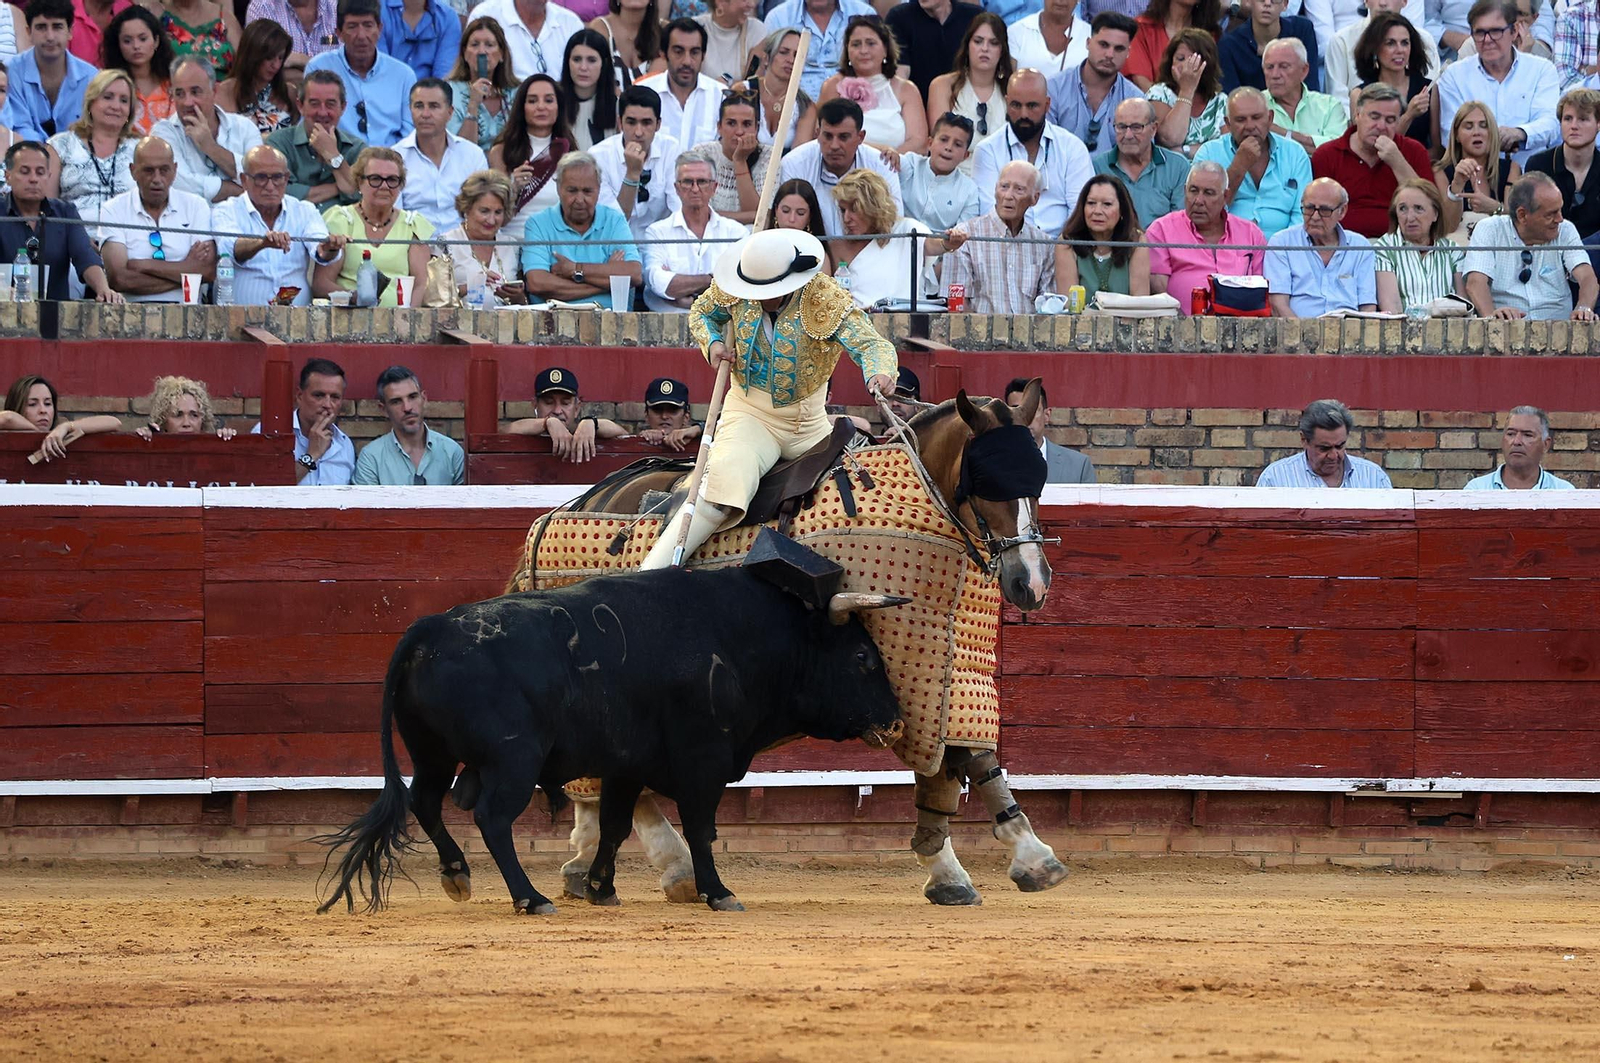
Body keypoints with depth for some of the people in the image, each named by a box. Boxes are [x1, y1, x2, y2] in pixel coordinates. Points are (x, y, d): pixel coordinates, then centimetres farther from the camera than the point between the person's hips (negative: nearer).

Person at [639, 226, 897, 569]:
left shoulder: (827, 300, -15)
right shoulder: (734, 291, -6)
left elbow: (870, 343, -23)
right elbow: (702, 312, 16)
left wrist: (880, 373, -47)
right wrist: (711, 342, -8)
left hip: (808, 420, 2)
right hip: (749, 411, -2)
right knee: (728, 478, -28)